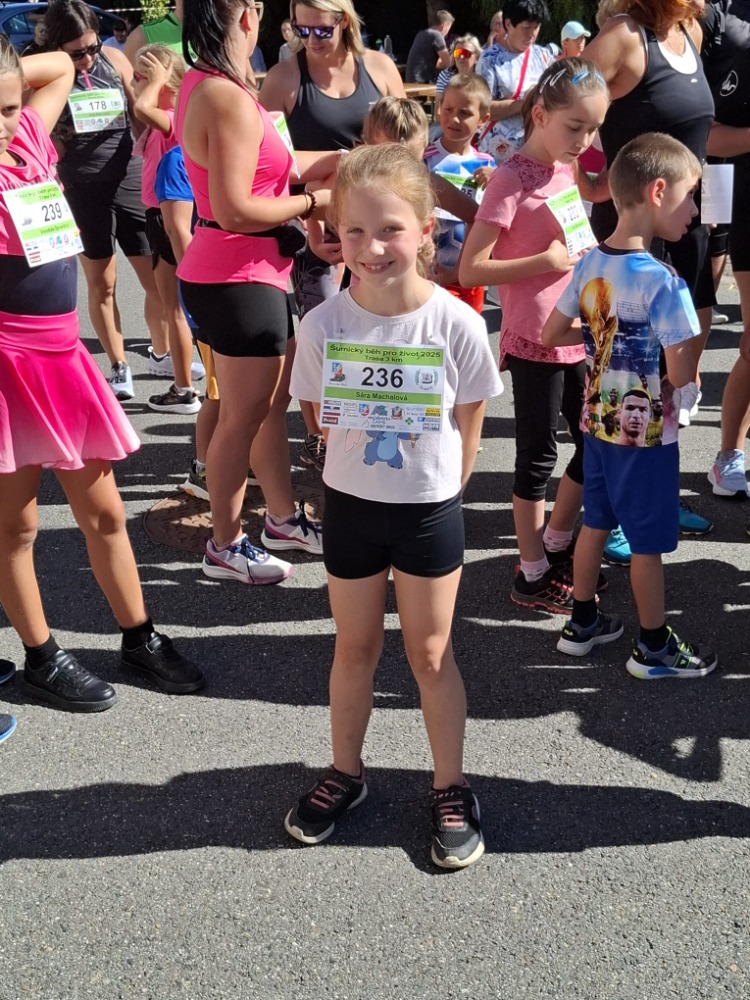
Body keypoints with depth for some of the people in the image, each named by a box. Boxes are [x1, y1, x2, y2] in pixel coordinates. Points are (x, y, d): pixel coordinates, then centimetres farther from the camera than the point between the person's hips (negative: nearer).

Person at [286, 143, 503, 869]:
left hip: (430, 509, -1)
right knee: (354, 648, 18)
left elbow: (467, 426, -4)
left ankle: (450, 790, 29)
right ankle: (345, 772, 38)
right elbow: (324, 417, 1)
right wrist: (367, 467, 1)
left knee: (430, 654, 11)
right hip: (349, 505, 2)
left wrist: (435, 486, -1)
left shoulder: (456, 323, -17)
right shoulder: (322, 325, -13)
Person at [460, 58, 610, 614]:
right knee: (539, 457, 3)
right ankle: (533, 575, 18)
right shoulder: (512, 179, -14)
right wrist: (547, 261, -21)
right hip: (534, 342, -8)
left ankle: (556, 546, 34)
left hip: (578, 336, 8)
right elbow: (471, 270, -18)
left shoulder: (571, 171, 9)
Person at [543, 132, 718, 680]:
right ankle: (654, 647, 25)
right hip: (646, 432, -7)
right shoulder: (663, 282, -25)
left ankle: (583, 622, 35)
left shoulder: (590, 264, -3)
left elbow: (553, 334, 6)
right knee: (648, 542, 8)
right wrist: (677, 376, -5)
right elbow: (681, 375, -26)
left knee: (596, 523, 20)